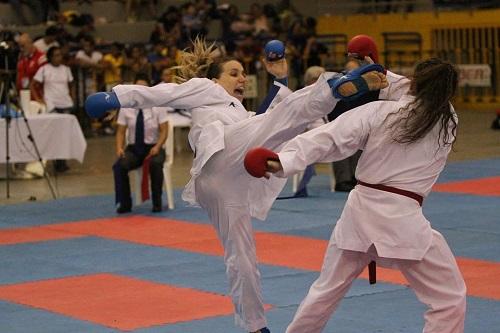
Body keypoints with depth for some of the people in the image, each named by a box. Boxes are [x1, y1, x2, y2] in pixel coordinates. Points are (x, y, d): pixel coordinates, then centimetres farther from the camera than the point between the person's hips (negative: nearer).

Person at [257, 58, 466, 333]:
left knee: (327, 290, 22)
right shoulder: (449, 125, 2)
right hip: (402, 220, -3)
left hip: (359, 211, 3)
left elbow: (331, 137, -12)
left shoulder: (379, 112, -2)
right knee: (449, 299, 7)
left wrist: (284, 160, -19)